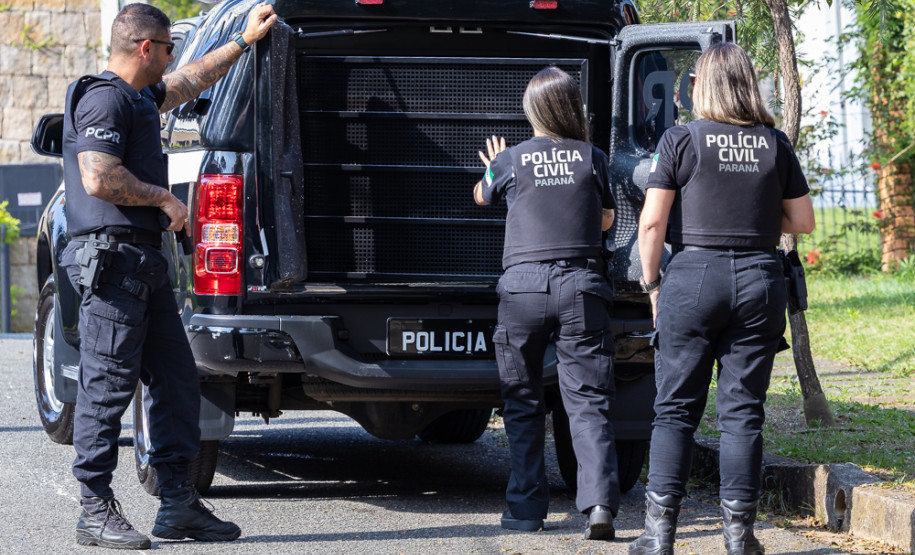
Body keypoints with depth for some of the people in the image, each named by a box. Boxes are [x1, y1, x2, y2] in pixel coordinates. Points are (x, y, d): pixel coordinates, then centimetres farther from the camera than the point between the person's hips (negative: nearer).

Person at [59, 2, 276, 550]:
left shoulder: (139, 95, 20)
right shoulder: (105, 99, -12)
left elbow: (192, 79, 38)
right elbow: (99, 179, -23)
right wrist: (164, 197, -12)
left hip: (146, 262, 11)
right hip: (113, 260, -11)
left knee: (177, 380, 9)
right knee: (109, 384, -8)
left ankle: (179, 504, 13)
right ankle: (97, 511, -4)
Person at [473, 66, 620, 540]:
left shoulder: (509, 161, 4)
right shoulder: (592, 158, 5)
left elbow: (481, 197, 26)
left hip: (523, 284, 0)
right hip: (581, 285, 0)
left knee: (523, 404, 11)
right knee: (588, 402, -2)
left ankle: (526, 510, 10)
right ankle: (599, 502, -19)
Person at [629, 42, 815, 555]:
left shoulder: (681, 140, -3)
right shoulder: (776, 144, 4)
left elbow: (652, 223, -5)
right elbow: (803, 221, 8)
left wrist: (652, 283, 5)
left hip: (695, 274, -2)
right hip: (761, 279, 2)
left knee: (676, 409, 4)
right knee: (743, 411, 6)